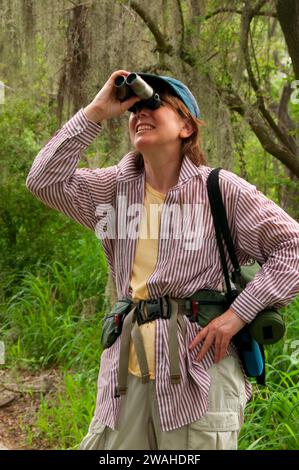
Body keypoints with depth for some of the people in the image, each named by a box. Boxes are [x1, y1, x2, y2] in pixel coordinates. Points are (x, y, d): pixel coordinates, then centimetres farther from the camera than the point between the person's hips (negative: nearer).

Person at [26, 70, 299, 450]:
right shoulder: (115, 187, 9)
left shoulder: (221, 189, -5)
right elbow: (44, 180, 1)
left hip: (199, 372, -4)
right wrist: (94, 114, -3)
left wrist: (238, 313, -12)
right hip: (128, 372, 4)